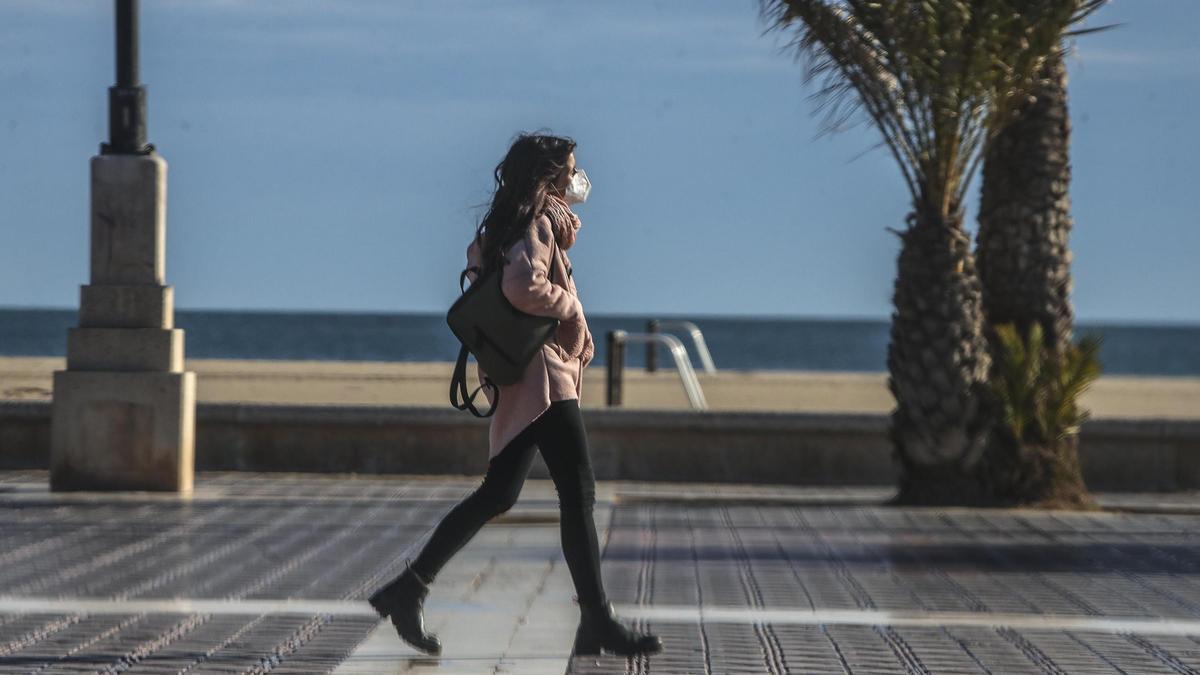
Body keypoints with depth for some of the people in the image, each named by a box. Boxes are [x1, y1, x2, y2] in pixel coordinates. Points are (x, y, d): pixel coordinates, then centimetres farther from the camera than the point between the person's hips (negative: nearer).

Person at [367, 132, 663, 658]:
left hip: (523, 379, 11)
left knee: (498, 495, 12)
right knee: (578, 494, -10)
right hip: (541, 372, -11)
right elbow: (522, 284, -27)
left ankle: (408, 590, 12)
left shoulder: (521, 224, 18)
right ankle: (598, 623, -11)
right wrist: (570, 307, -12)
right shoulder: (538, 224, -11)